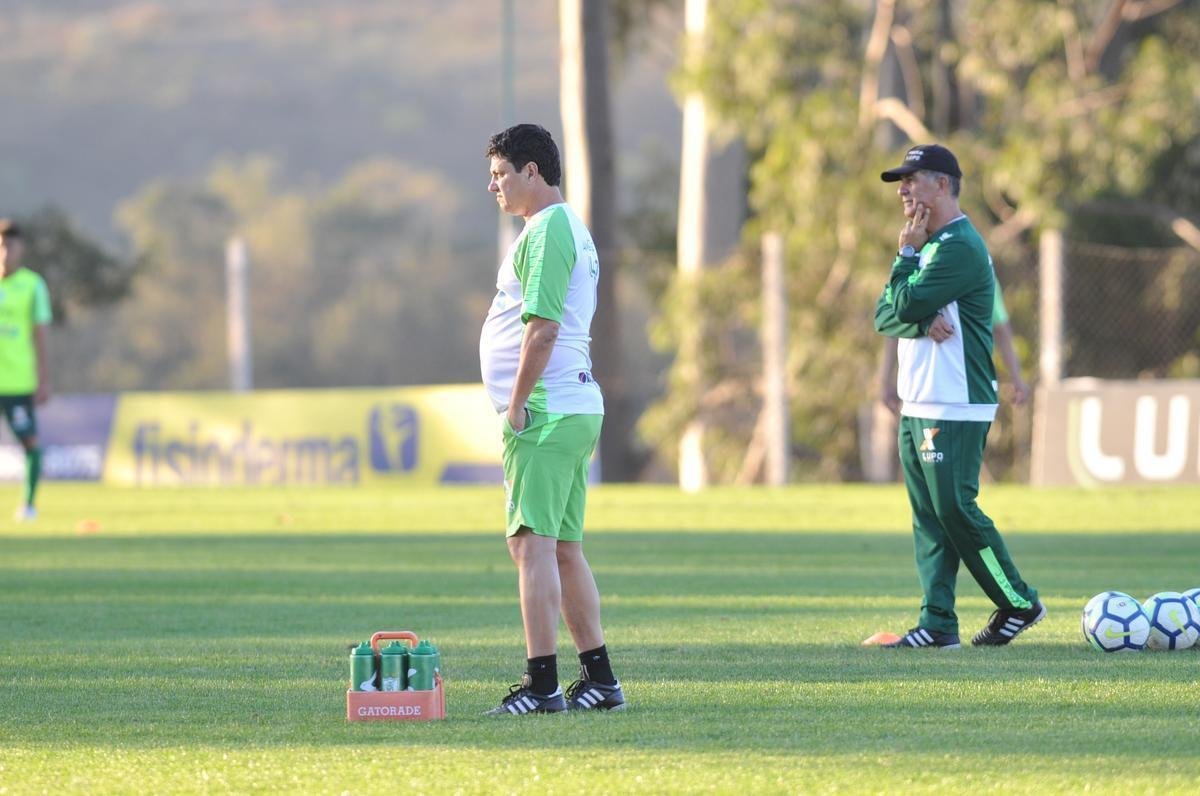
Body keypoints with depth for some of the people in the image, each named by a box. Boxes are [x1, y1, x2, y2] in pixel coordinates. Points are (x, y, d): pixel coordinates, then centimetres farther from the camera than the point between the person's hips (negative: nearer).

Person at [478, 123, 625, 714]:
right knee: (563, 548, 13)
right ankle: (599, 680, 16)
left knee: (532, 543, -12)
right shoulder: (572, 230, 20)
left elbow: (542, 328, -20)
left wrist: (517, 404, -17)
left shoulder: (547, 229, -12)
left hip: (545, 411, -11)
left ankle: (541, 683, -16)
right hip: (577, 408, 11)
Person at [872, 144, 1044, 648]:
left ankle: (1019, 603, 1)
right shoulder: (930, 245, 19)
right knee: (928, 517, 6)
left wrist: (906, 255, -5)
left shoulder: (960, 247, -13)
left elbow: (903, 305, -19)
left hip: (955, 411, -9)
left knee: (955, 509, -10)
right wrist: (922, 321, -13)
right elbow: (885, 318, 8)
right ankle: (938, 624, 6)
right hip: (917, 407, 9)